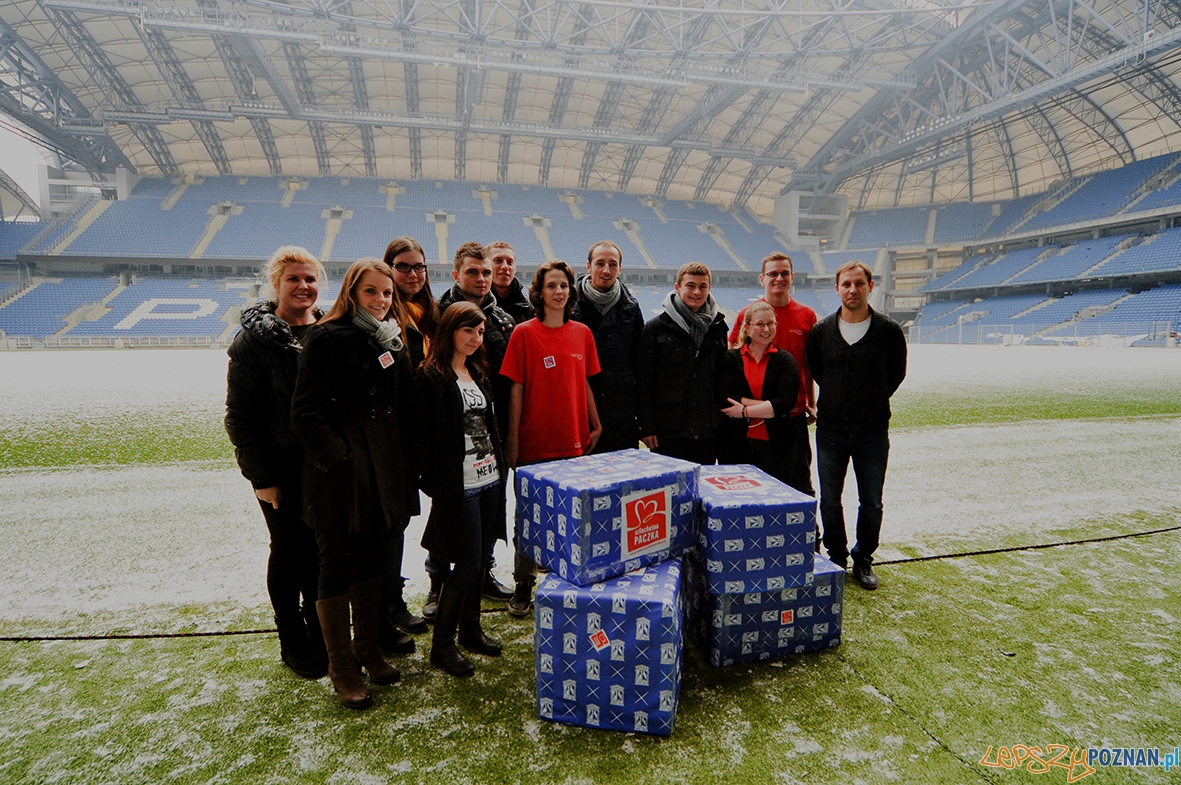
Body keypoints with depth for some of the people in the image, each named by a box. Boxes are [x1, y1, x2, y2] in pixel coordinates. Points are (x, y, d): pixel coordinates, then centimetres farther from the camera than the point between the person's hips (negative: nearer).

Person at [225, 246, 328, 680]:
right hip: (283, 467, -4)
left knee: (321, 549, 15)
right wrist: (260, 476, -12)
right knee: (289, 551, 9)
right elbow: (241, 414, -9)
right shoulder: (256, 337, -8)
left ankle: (319, 629, 35)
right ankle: (292, 640, 28)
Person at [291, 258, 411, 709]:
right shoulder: (329, 338, -10)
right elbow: (306, 413, -14)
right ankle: (342, 669, 20)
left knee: (371, 559, 17)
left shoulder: (391, 342, 12)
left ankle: (368, 650, 33)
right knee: (337, 564, 5)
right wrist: (339, 459, -19)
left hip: (382, 470, 7)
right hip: (340, 473, -7)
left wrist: (398, 460, 9)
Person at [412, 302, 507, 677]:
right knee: (468, 563, -3)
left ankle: (470, 629, 33)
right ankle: (441, 644, 15)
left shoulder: (479, 373, 15)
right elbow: (424, 436, -13)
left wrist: (501, 465, 15)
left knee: (481, 559, 15)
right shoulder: (430, 378, -10)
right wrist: (435, 485, -14)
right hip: (459, 486, -7)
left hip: (490, 480, 7)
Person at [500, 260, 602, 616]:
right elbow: (516, 389, -6)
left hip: (573, 440, 3)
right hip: (534, 442, -3)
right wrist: (512, 438, -6)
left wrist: (595, 424, 10)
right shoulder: (524, 333, -5)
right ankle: (523, 586, 25)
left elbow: (585, 384, 12)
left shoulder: (582, 333, 6)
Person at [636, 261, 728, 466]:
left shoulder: (718, 327, 11)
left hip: (708, 433, 3)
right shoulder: (656, 328, 0)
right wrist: (646, 427, -8)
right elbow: (643, 381, -2)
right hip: (668, 432, -3)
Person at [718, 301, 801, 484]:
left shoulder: (784, 360, 6)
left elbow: (787, 402, -8)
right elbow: (725, 400, -8)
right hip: (736, 446, 0)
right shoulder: (731, 358, 5)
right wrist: (770, 407, -10)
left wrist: (745, 411, -10)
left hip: (774, 448, 0)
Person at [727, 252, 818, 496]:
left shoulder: (807, 315, 3)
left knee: (800, 480, 11)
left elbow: (809, 364, 9)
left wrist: (811, 404, 9)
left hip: (795, 412, 1)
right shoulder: (746, 315, -3)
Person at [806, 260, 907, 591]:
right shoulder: (820, 331, -1)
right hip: (830, 431, 1)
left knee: (871, 503, 10)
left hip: (873, 432, -1)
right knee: (830, 501, 10)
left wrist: (872, 403, 6)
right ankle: (836, 558, 28)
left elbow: (896, 374, 8)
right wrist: (837, 400, 9)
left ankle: (863, 559, 30)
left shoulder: (889, 331, -5)